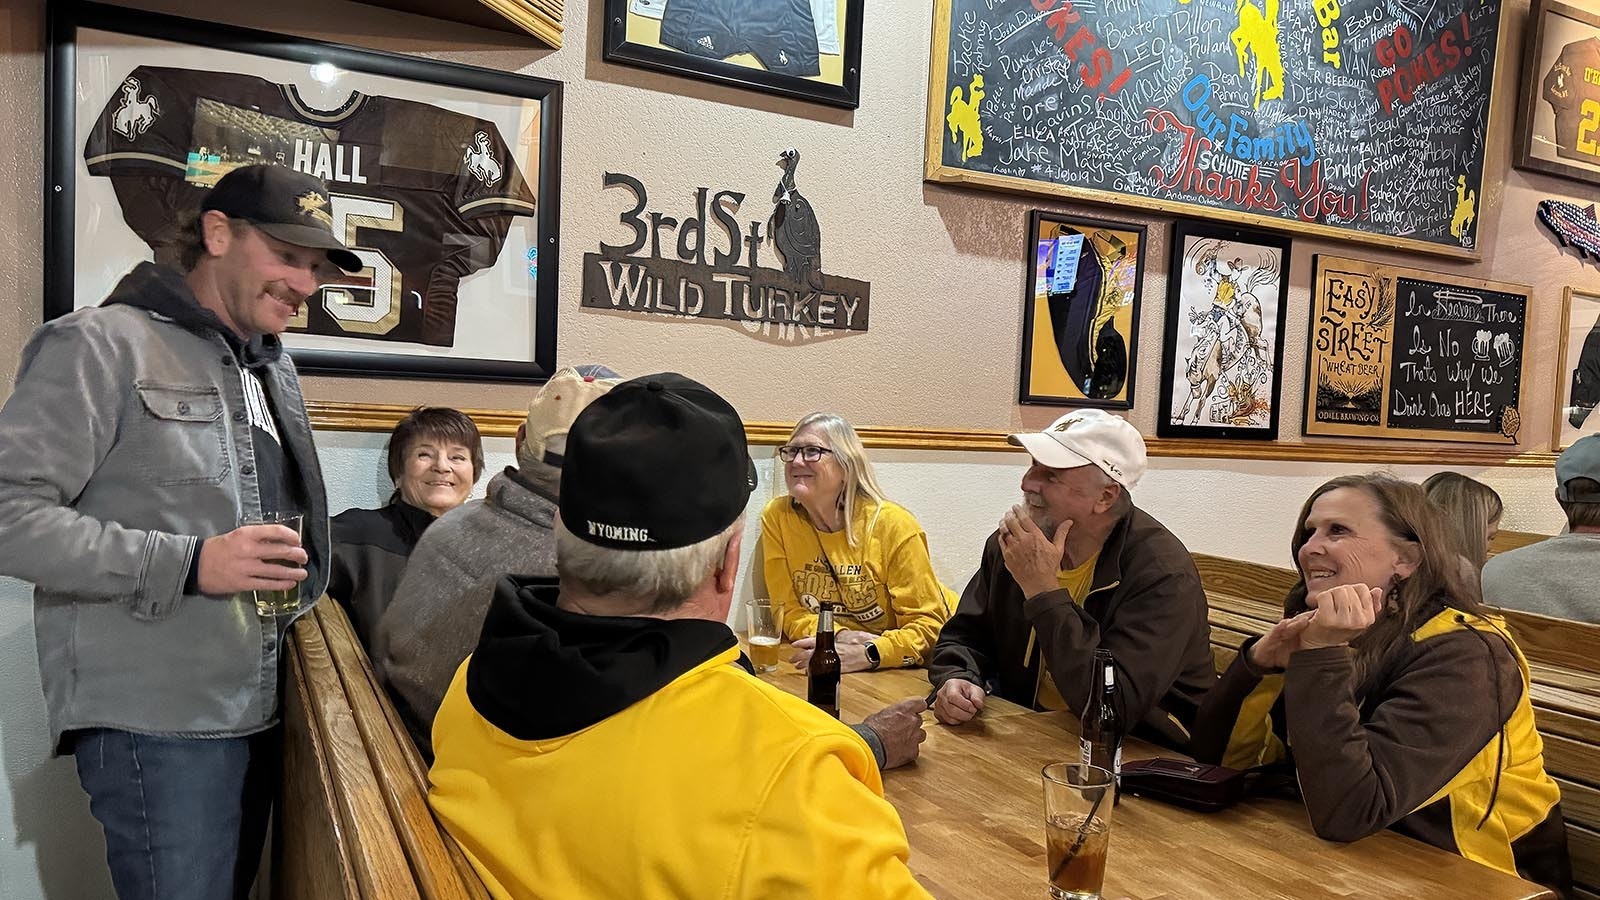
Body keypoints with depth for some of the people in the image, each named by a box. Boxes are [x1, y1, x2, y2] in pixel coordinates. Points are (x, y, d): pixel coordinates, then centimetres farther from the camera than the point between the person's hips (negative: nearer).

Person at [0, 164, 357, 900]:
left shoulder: (276, 370, 15)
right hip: (154, 723, -7)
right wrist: (188, 565, -22)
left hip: (255, 711, 7)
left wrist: (287, 592, 11)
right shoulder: (104, 344, -8)